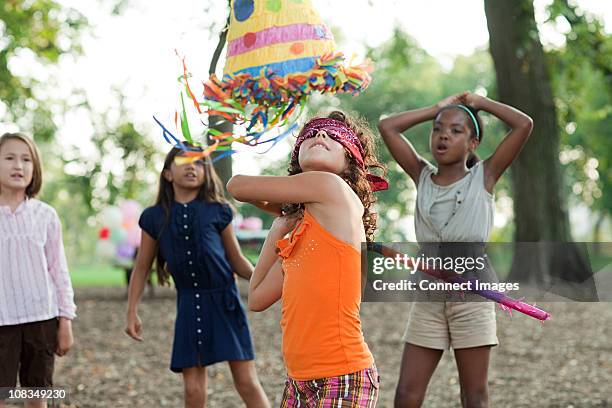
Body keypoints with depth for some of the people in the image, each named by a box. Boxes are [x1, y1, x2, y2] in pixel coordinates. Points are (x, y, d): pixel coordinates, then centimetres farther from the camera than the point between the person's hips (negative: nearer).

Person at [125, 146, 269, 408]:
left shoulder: (218, 211, 1)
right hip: (189, 305, 1)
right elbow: (142, 268, 11)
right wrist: (132, 313, 8)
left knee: (247, 381, -4)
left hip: (224, 300, -1)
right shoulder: (154, 218, 3)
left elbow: (236, 260, 8)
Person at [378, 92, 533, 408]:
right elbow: (387, 127, 6)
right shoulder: (422, 176, 8)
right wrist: (437, 109, 10)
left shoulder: (483, 177, 1)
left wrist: (479, 103, 6)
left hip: (472, 296, -3)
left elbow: (524, 125, -6)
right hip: (428, 298, 3)